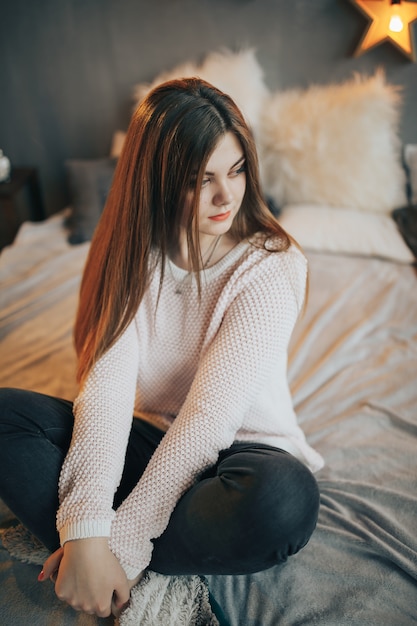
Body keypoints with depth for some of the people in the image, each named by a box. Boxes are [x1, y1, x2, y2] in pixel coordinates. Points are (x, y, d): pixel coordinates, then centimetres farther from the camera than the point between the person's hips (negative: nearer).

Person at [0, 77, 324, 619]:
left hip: (238, 449, -2)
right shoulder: (133, 254, -6)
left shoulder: (271, 268, -18)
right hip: (150, 439, 3)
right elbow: (105, 385, -18)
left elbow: (211, 417, -24)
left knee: (285, 501, -38)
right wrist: (86, 531, -30)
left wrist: (122, 545, -25)